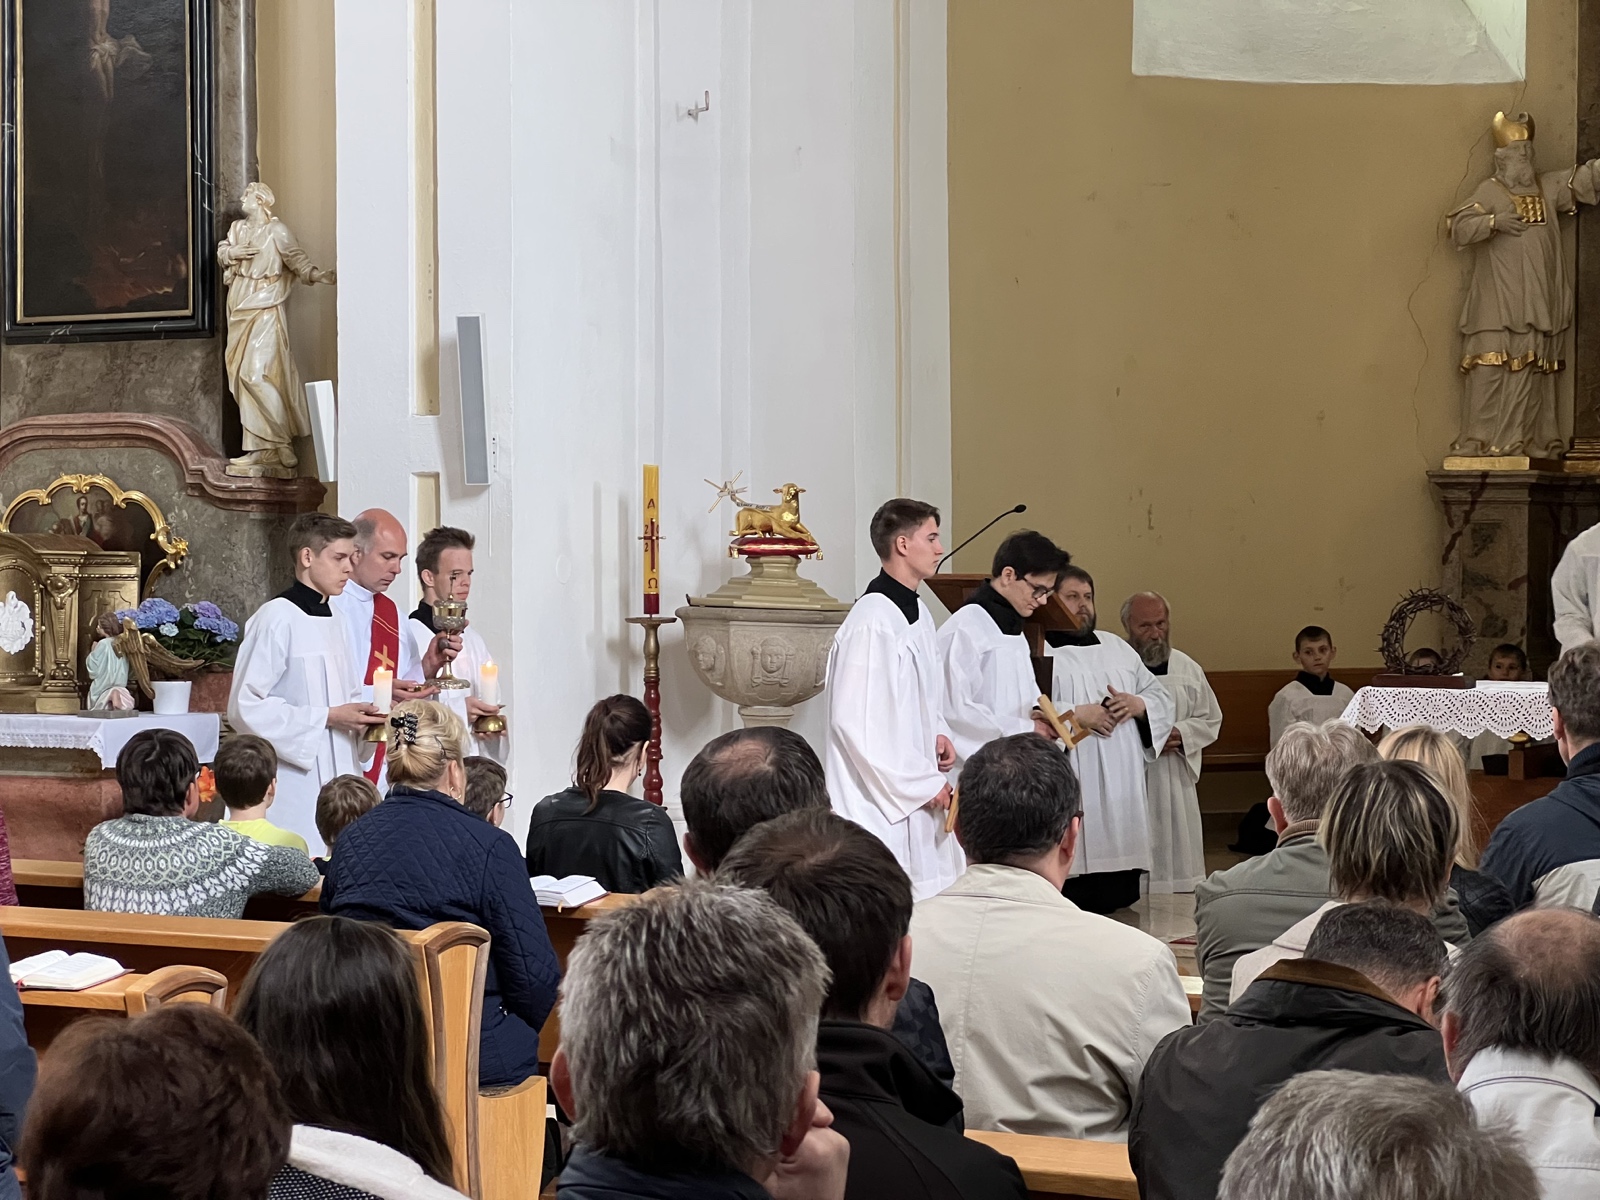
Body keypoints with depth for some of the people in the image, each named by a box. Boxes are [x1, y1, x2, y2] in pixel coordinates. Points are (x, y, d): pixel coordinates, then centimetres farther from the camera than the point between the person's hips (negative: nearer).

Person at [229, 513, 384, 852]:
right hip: (295, 786, -8)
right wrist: (327, 718, -16)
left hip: (337, 775, 8)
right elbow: (246, 708, -16)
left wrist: (359, 714, 4)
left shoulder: (332, 622, 17)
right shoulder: (277, 618, -10)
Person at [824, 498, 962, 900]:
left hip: (917, 795, 9)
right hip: (880, 796, -9)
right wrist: (921, 784, -15)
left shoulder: (919, 613, 10)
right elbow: (855, 721, -21)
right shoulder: (872, 622, -18)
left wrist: (937, 733, 4)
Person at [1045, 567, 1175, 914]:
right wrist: (1076, 714, -19)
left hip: (1122, 791, 6)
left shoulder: (1117, 647, 22)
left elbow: (1161, 698, 20)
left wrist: (1138, 705, -1)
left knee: (1120, 897, 5)